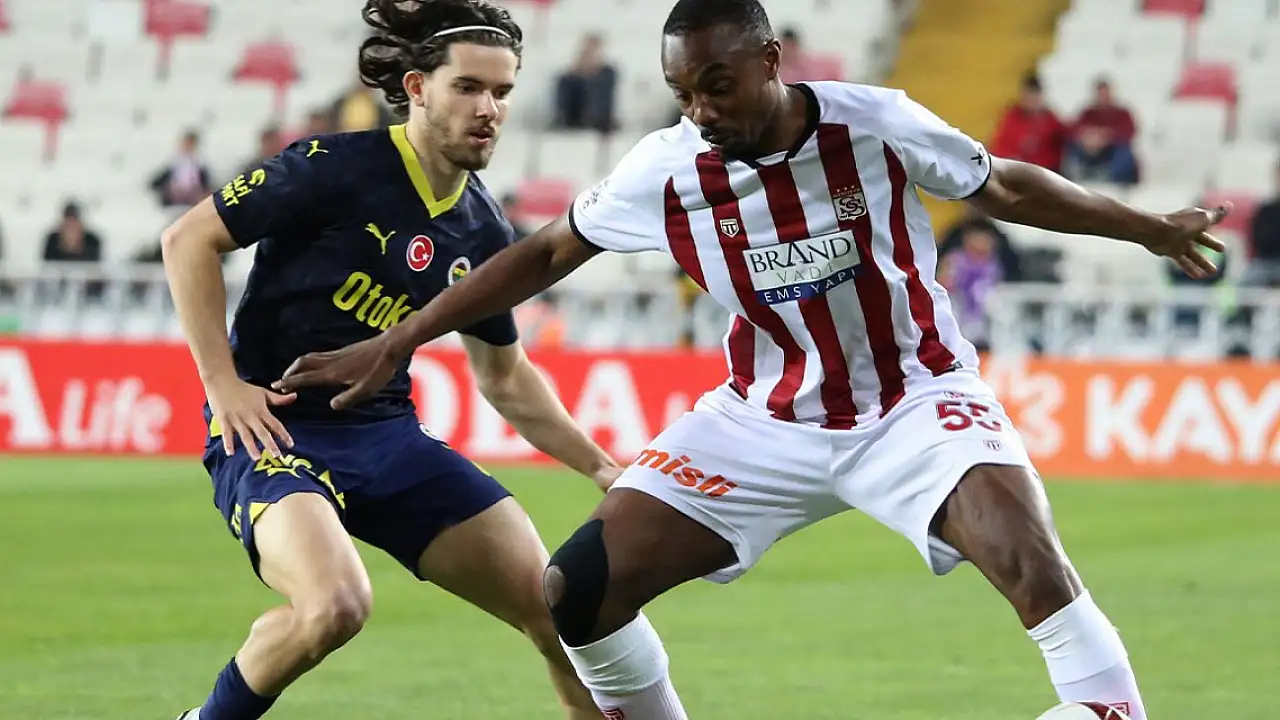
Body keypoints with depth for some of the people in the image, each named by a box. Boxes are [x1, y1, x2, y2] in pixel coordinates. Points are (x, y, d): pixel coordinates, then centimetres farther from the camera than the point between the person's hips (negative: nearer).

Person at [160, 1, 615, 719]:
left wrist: (601, 468, 13)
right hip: (274, 428, -6)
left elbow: (507, 377, 20)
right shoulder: (336, 168, -13)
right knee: (337, 605, -34)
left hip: (389, 436, 6)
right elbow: (189, 239, -9)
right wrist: (224, 382, -15)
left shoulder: (483, 235, 6)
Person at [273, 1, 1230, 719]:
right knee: (575, 595, -6)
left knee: (1036, 569, -30)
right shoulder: (666, 170, -12)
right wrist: (396, 342, 2)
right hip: (767, 424, 3)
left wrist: (1148, 229, 8)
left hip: (916, 402, -3)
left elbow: (1004, 186, 1)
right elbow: (547, 253, 3)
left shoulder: (875, 127, -17)